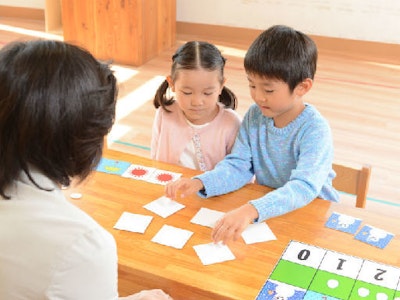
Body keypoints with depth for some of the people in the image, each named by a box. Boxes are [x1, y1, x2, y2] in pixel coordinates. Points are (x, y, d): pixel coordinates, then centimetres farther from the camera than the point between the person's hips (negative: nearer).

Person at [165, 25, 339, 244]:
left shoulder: (315, 129, -20)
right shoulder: (255, 116, -2)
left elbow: (304, 187, -32)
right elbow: (238, 166, -1)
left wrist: (251, 211, -47)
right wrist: (199, 183, -21)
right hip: (267, 208, 5)